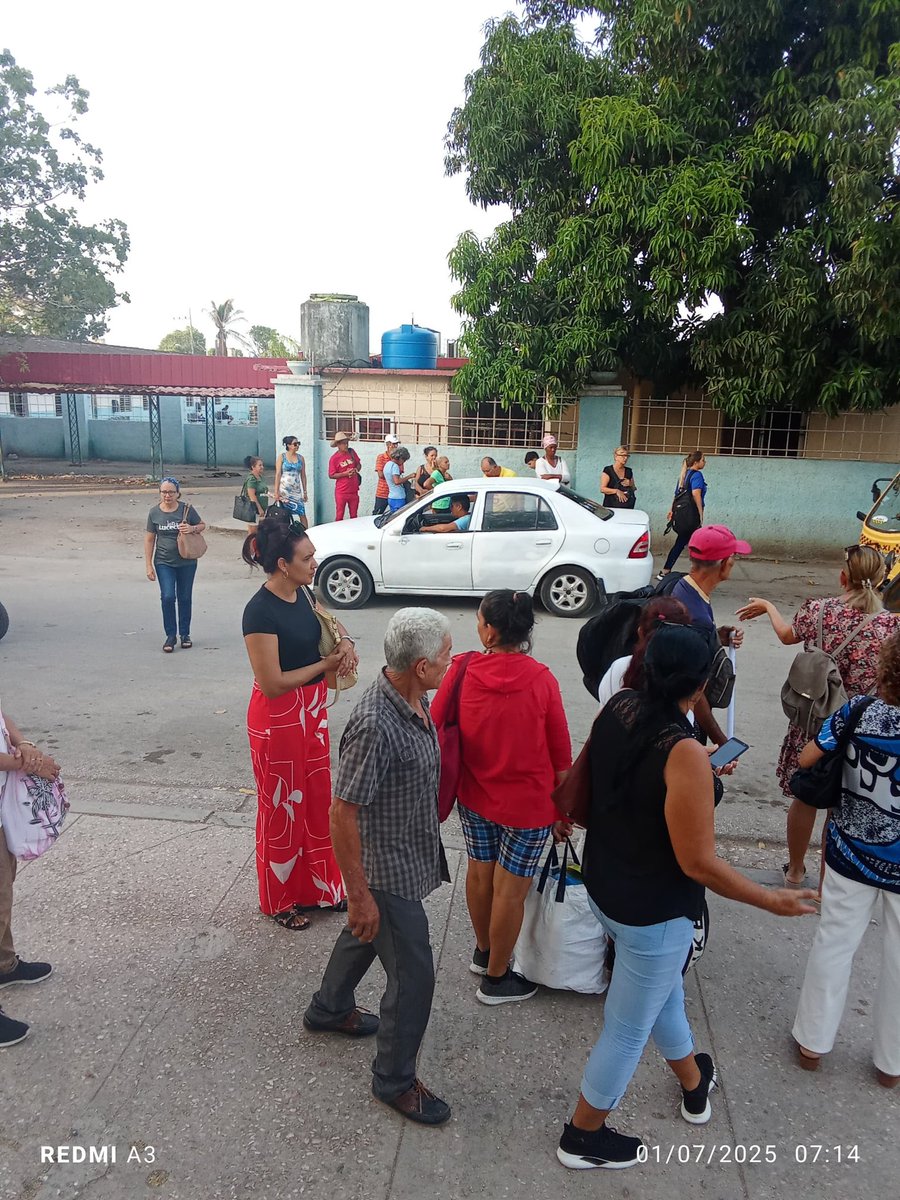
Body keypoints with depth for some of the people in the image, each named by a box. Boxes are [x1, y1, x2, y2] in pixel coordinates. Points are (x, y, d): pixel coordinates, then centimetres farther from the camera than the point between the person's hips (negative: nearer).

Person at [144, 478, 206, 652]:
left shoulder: (186, 508, -5)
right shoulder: (154, 512, -2)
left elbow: (202, 525, 8)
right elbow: (149, 539, 3)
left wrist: (192, 529, -16)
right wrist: (149, 565, 0)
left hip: (187, 562, 0)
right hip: (164, 562, 0)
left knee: (185, 598, 10)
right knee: (167, 597, -9)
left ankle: (185, 634, 24)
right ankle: (171, 635, 5)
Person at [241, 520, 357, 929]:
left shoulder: (303, 593, -1)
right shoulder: (260, 612, -25)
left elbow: (329, 620, 19)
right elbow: (272, 684, -25)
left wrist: (345, 641, -3)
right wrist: (326, 664, -16)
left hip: (313, 710, 8)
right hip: (278, 718, -8)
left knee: (317, 800, 20)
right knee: (282, 807, 10)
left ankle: (317, 887, 40)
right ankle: (280, 900, 32)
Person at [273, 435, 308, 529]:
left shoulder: (301, 458, 8)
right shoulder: (282, 456, 0)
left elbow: (303, 475, 11)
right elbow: (278, 474, -3)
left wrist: (305, 491, 7)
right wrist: (276, 491, -9)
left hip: (296, 490, 2)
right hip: (284, 490, -2)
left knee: (302, 514, -5)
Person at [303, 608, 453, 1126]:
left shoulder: (417, 699, -6)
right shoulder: (376, 726, -35)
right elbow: (343, 814, -28)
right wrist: (360, 894, -21)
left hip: (410, 855, 9)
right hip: (388, 871, -9)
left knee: (365, 935, 29)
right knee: (414, 975, 6)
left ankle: (329, 1009, 55)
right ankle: (395, 1079, 30)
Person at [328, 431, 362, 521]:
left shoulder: (352, 452, 4)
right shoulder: (334, 458, -10)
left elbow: (359, 464, 16)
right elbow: (331, 475, -9)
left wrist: (356, 469, -7)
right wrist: (345, 473, -19)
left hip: (354, 490, 4)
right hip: (341, 492, -4)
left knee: (354, 516, 13)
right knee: (339, 516, 2)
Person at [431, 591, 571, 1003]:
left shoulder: (461, 671, -13)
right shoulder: (541, 679, -17)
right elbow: (560, 753, -10)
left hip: (475, 796, 3)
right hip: (528, 802, -3)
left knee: (480, 873, 22)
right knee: (511, 888, 11)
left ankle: (483, 952, 44)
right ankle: (496, 978, 28)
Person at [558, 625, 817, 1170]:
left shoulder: (618, 708, -10)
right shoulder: (685, 753, -32)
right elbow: (698, 863, -24)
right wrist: (772, 900, -10)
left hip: (604, 885, 8)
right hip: (652, 912, -8)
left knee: (663, 990, 32)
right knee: (629, 1028, 17)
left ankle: (695, 1083, 60)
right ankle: (583, 1138, 40)